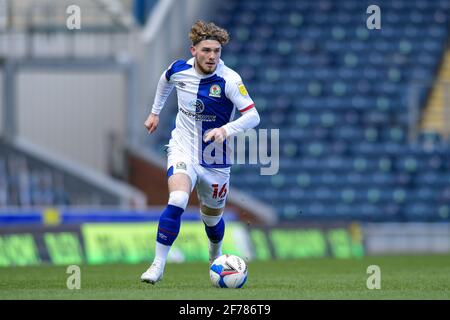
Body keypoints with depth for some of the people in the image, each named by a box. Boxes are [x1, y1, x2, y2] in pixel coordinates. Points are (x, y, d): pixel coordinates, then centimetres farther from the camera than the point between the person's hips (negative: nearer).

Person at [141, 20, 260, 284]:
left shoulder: (229, 80, -19)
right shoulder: (179, 70, -8)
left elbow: (253, 116, -22)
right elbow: (166, 80, 18)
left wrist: (226, 130, -38)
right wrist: (155, 112, 26)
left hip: (215, 160, 0)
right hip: (182, 150, 0)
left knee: (212, 218, 14)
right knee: (177, 202, -26)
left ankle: (216, 256, 50)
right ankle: (158, 264, -18)